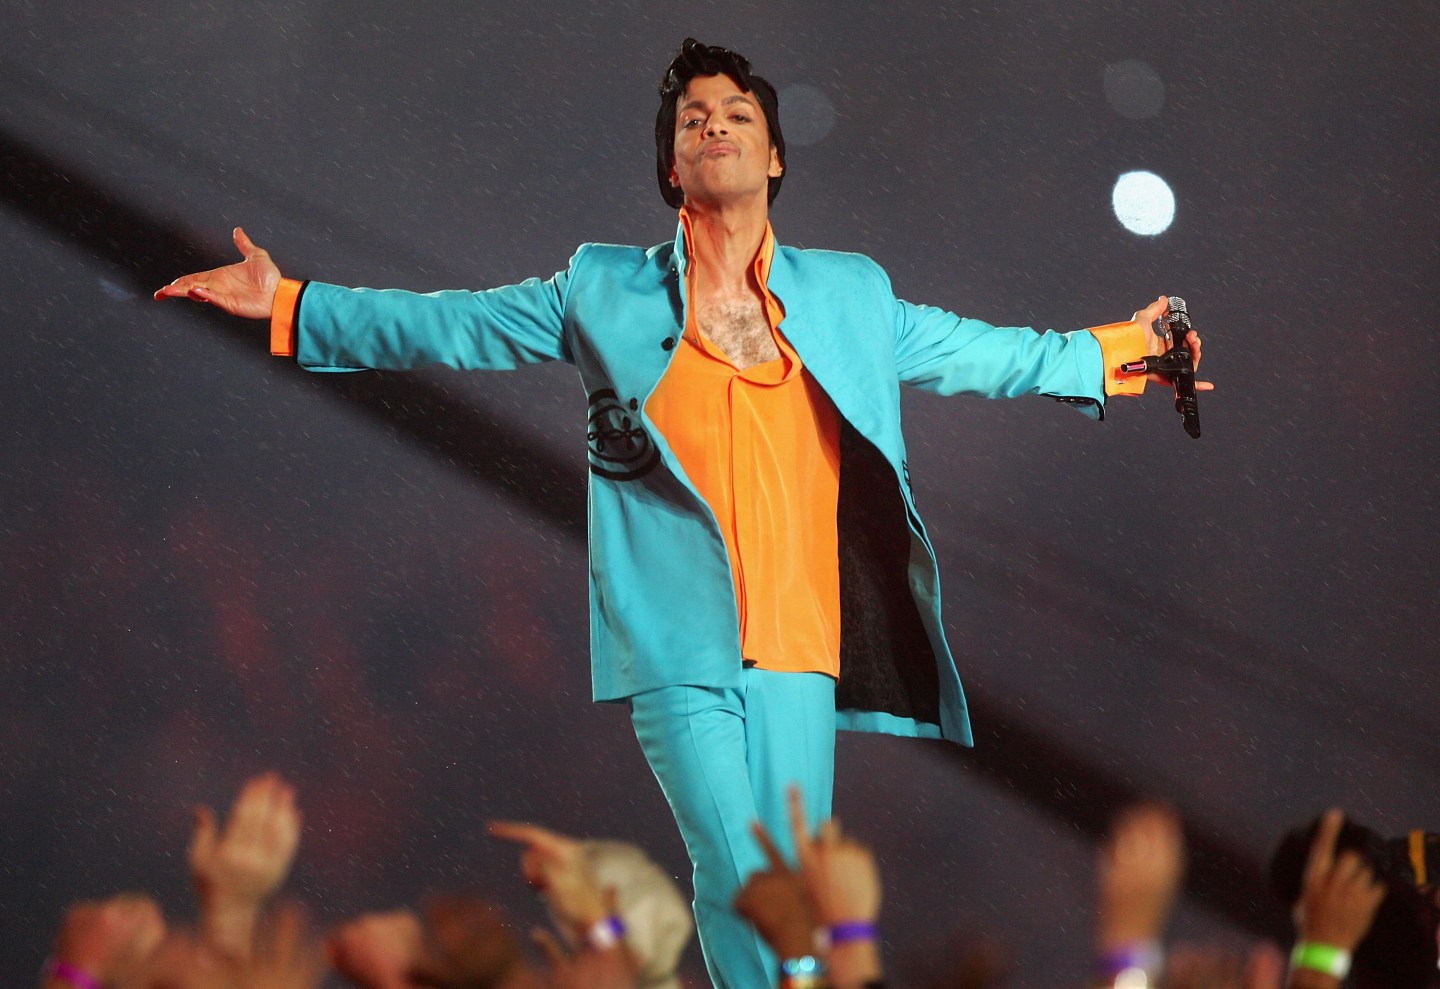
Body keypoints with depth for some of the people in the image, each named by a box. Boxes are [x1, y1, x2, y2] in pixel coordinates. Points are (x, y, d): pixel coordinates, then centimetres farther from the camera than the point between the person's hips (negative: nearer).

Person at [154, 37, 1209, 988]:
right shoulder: (606, 292, 11)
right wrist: (287, 304, 11)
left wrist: (1107, 355, 26)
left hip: (798, 646, 2)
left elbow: (974, 351, 26)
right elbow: (452, 327, 13)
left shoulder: (848, 295, 16)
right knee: (738, 885, -13)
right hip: (678, 645, -2)